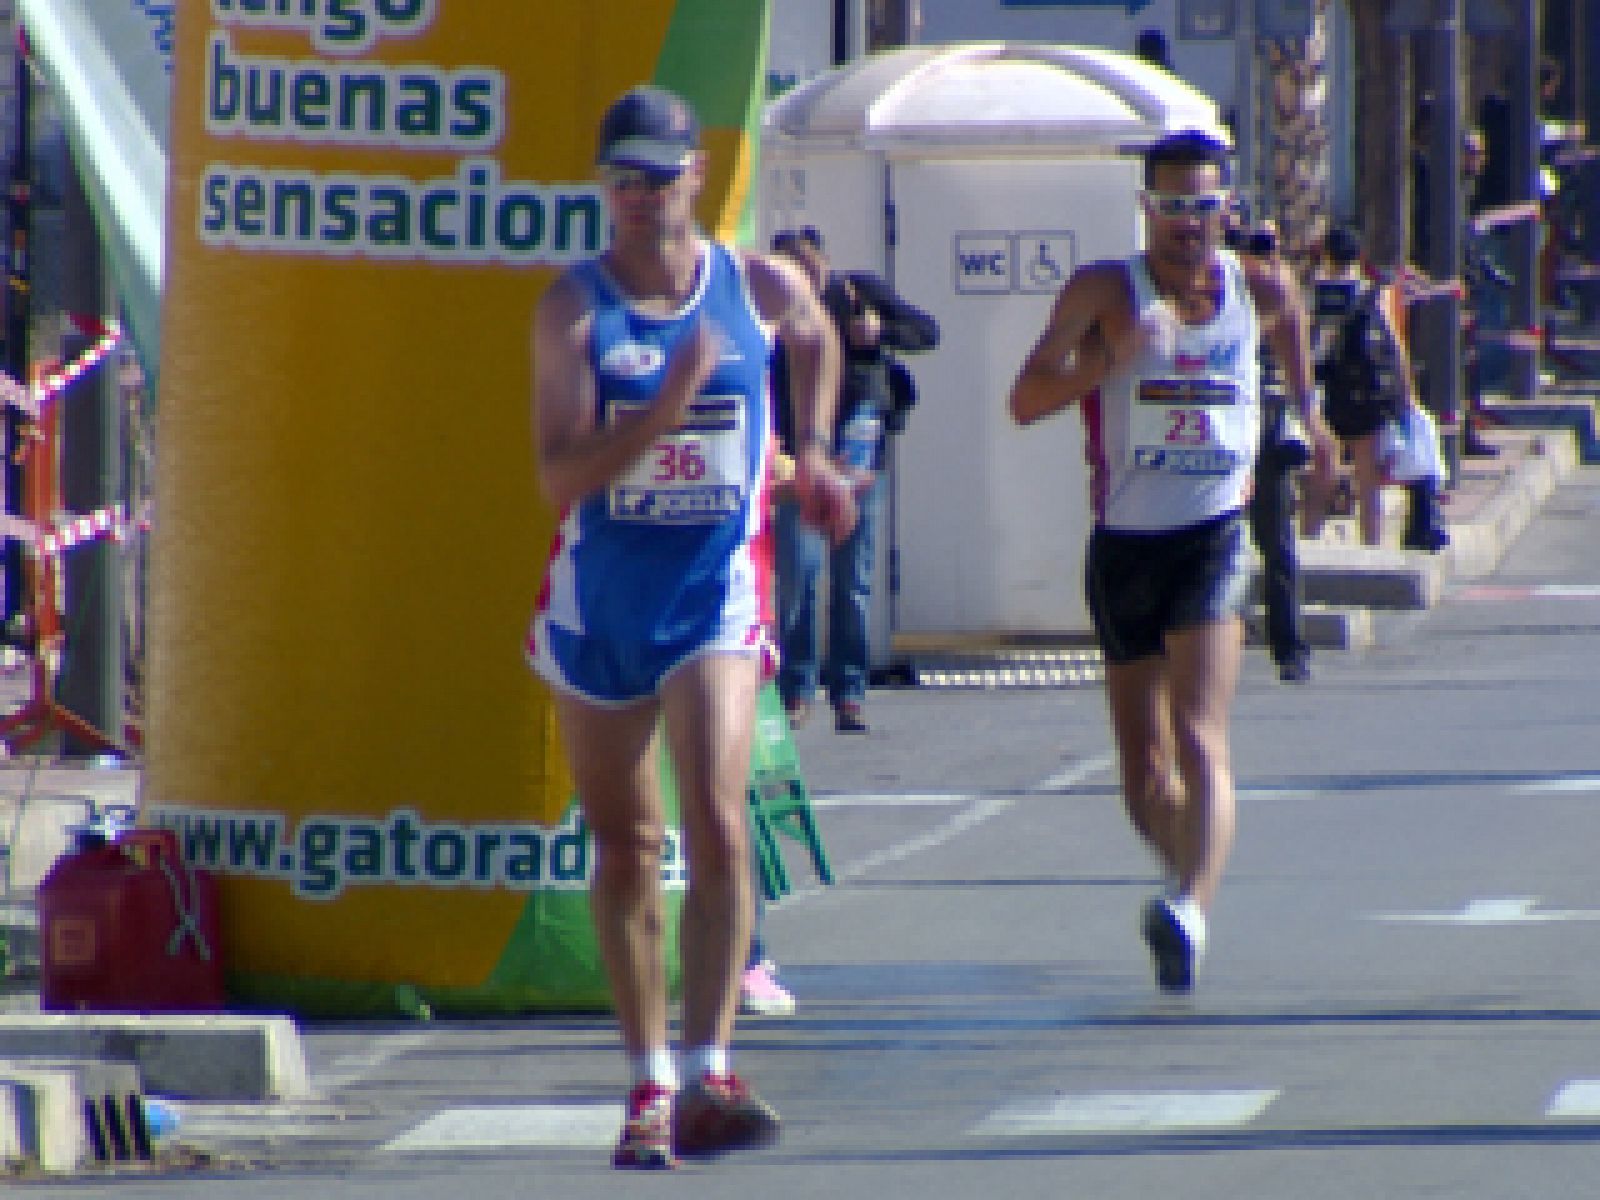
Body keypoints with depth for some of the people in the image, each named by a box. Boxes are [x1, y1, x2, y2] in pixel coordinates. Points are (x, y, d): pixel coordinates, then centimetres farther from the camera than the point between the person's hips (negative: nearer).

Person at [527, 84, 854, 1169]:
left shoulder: (762, 287, -1)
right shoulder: (574, 309, -7)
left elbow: (817, 339, 26)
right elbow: (561, 476, -18)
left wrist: (813, 454, 18)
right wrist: (672, 401, -27)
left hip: (715, 594, 0)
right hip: (599, 596, 0)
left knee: (717, 826, -17)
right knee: (625, 847, 9)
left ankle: (708, 1077, -21)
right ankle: (650, 1083, 18)